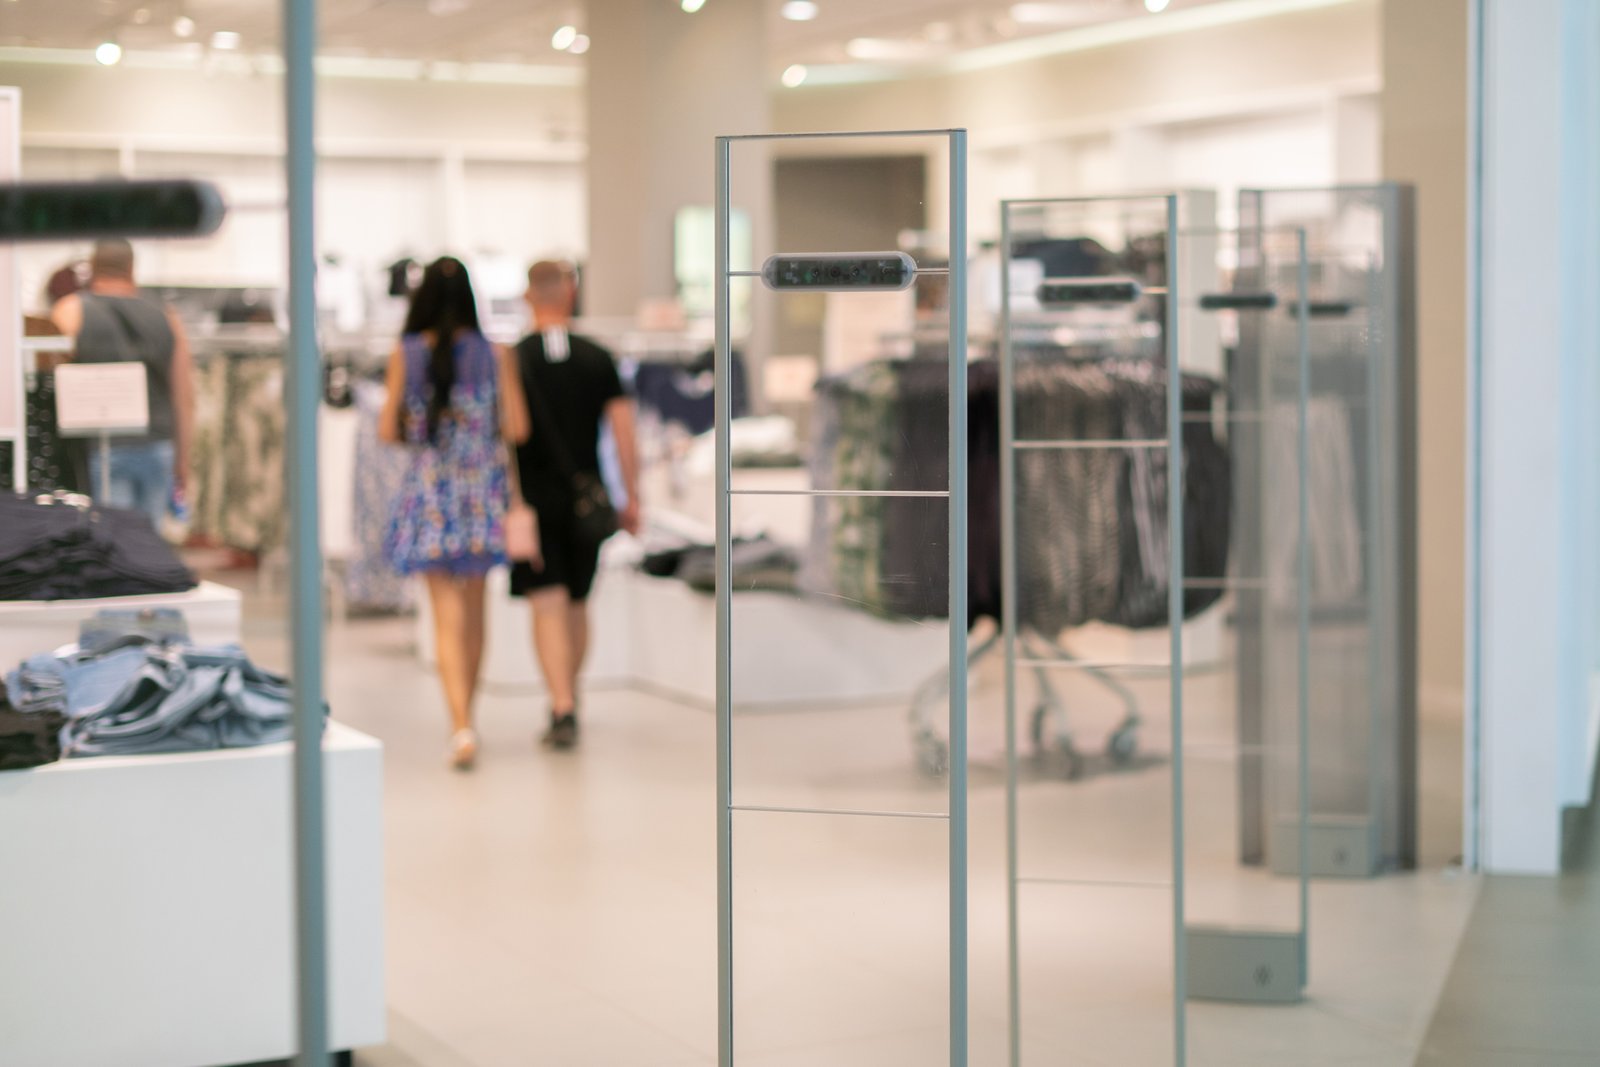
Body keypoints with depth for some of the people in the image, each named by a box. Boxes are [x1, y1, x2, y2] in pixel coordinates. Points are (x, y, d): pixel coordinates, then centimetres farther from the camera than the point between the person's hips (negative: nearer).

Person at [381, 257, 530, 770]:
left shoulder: (405, 354, -5)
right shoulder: (495, 354, -3)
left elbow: (388, 431, -4)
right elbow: (517, 428, -4)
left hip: (430, 489, -1)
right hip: (483, 487, 2)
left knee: (448, 616, -1)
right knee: (474, 610, 16)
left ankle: (462, 726, -15)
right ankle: (464, 719, 28)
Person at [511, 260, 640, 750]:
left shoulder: (511, 361, -5)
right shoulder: (598, 359, 2)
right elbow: (623, 432, -1)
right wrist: (631, 498, 4)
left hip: (533, 500, -3)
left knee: (548, 606, -4)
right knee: (577, 604, 16)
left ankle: (563, 710, -17)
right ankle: (567, 702, 29)